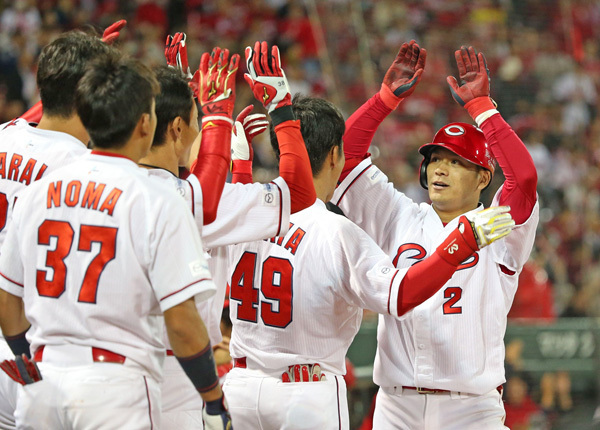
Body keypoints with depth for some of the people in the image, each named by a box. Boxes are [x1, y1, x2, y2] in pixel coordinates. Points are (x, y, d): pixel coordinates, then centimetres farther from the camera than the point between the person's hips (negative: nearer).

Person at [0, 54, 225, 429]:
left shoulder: (37, 191, 7)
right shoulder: (159, 202, -9)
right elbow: (182, 323, -12)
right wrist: (213, 393, 1)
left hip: (41, 382, 5)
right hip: (117, 384, -5)